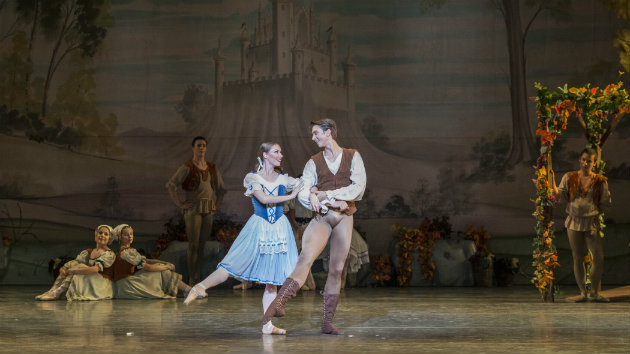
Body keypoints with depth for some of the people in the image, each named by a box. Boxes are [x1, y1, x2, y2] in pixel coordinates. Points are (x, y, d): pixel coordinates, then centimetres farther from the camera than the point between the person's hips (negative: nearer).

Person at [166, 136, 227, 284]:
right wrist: (179, 204, -15)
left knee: (203, 244, 7)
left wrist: (217, 204, 14)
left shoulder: (212, 168, 13)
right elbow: (171, 185, -13)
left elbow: (221, 188, 26)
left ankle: (200, 279, 13)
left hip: (208, 211, 6)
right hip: (193, 209, -6)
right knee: (193, 245, -6)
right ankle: (192, 280, -3)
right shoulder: (187, 167, -6)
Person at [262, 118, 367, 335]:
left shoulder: (352, 157, 7)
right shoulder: (314, 162, 10)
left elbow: (358, 187, -4)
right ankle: (278, 303, -34)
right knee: (306, 258, -22)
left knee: (336, 270, 3)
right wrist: (333, 202, -18)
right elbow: (303, 194, -1)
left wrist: (325, 194, -10)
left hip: (344, 217, 0)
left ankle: (327, 323, 8)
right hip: (321, 217, 0)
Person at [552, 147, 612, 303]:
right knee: (578, 259, 4)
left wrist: (594, 211, -3)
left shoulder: (600, 181, 2)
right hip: (574, 222, 1)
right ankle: (583, 292, 11)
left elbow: (605, 204, 8)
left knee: (599, 258, -7)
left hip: (592, 223, -1)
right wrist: (552, 184, -15)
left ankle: (594, 293, 6)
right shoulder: (569, 177, 5)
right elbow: (561, 196, -1)